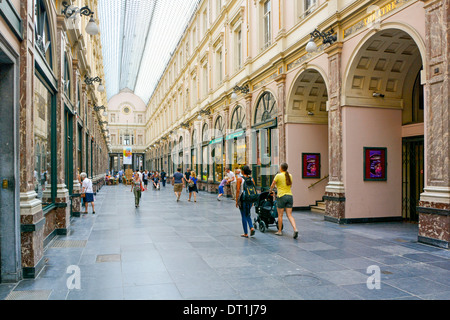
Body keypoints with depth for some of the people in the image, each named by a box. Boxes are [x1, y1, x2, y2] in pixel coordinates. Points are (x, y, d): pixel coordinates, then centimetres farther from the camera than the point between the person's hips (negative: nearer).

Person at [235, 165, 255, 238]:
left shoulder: (239, 179, -7)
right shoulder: (252, 179, 5)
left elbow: (238, 190, -12)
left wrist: (236, 201, -6)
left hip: (242, 198, -4)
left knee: (244, 216, 6)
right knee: (248, 214, 21)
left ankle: (246, 233, 11)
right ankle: (251, 227, 0)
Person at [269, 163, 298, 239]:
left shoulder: (278, 176, -7)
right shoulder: (290, 175, 8)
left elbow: (272, 186, 3)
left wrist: (270, 191, 24)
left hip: (281, 196, -5)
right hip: (290, 196, 5)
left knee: (280, 215, 7)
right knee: (289, 215, 5)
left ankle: (279, 231, 17)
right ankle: (295, 229, -11)